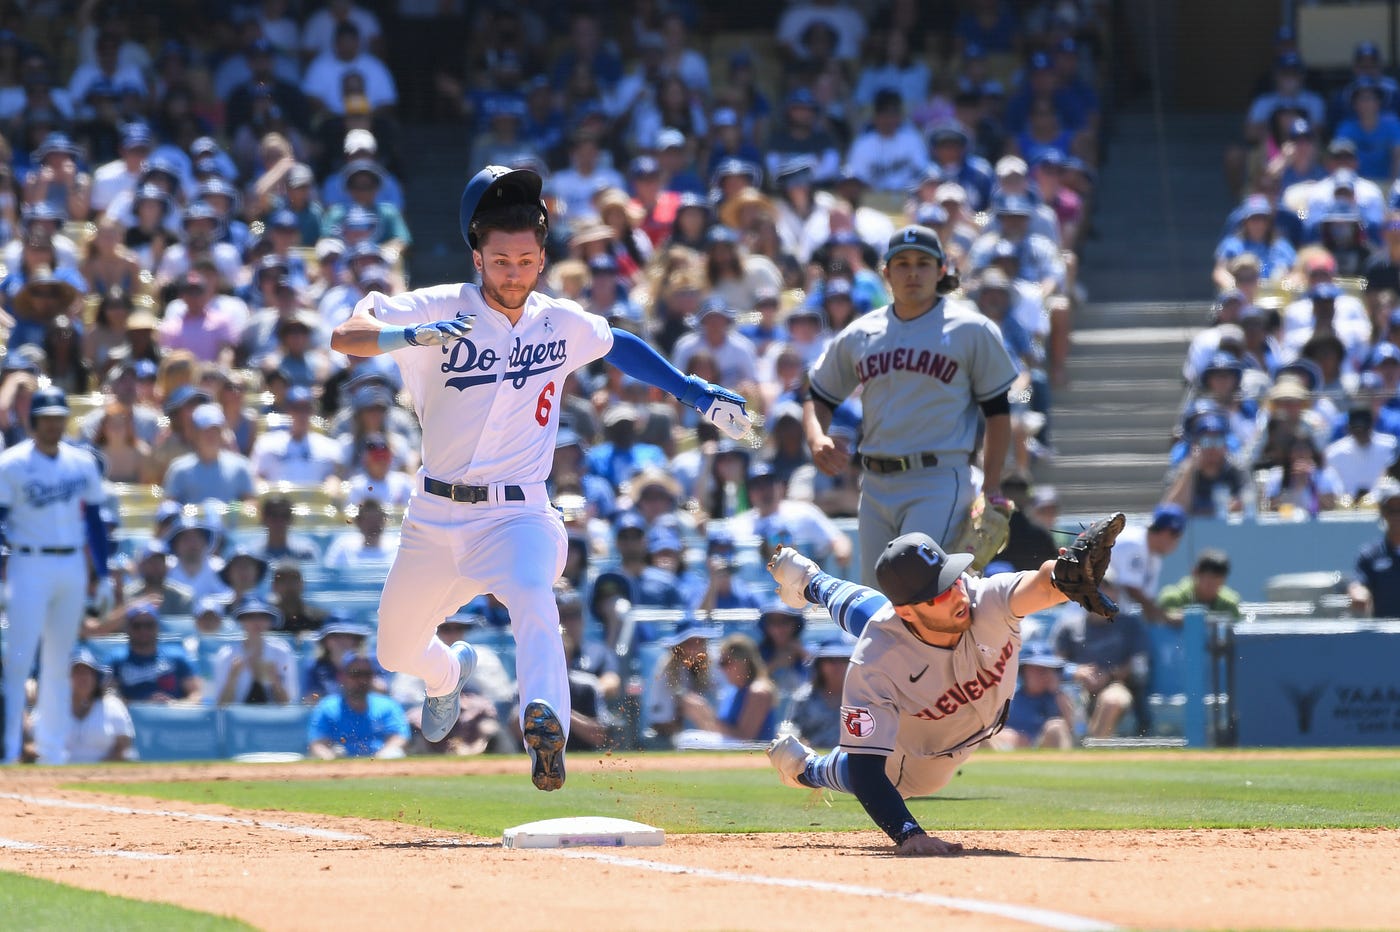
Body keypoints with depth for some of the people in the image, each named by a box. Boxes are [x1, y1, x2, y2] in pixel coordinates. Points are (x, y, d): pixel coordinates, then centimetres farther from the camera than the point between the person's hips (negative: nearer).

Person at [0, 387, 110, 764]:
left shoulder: (82, 463, 9)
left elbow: (95, 520, 15)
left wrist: (102, 576, 12)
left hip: (73, 566, 5)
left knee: (59, 662, 10)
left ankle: (52, 748, 17)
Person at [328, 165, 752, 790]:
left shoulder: (564, 324, 3)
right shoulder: (438, 312, -8)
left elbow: (619, 347, 25)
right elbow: (343, 336, -21)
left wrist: (696, 394, 20)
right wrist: (413, 335, -40)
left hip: (518, 515, -1)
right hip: (434, 518, 1)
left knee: (532, 597, -34)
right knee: (397, 652, 16)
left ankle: (545, 725, -56)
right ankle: (449, 671, 52)